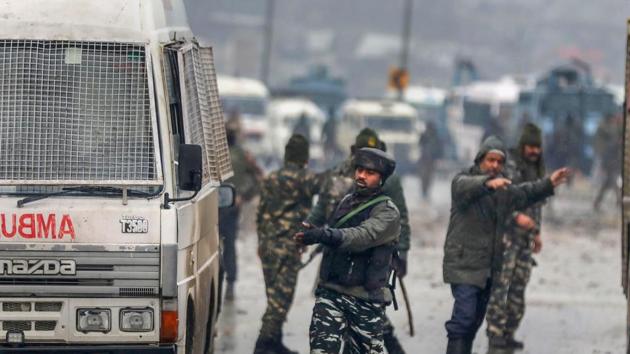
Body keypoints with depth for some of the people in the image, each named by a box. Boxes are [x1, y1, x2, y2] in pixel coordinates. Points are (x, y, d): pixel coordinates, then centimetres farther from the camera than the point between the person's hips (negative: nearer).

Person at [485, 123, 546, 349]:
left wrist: (537, 232, 24)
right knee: (500, 284, -10)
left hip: (526, 235, 8)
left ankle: (508, 333, 11)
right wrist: (517, 215, -34)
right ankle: (495, 333, -10)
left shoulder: (535, 168, 17)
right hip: (507, 231, -8)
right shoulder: (509, 165, -9)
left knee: (519, 286, 6)